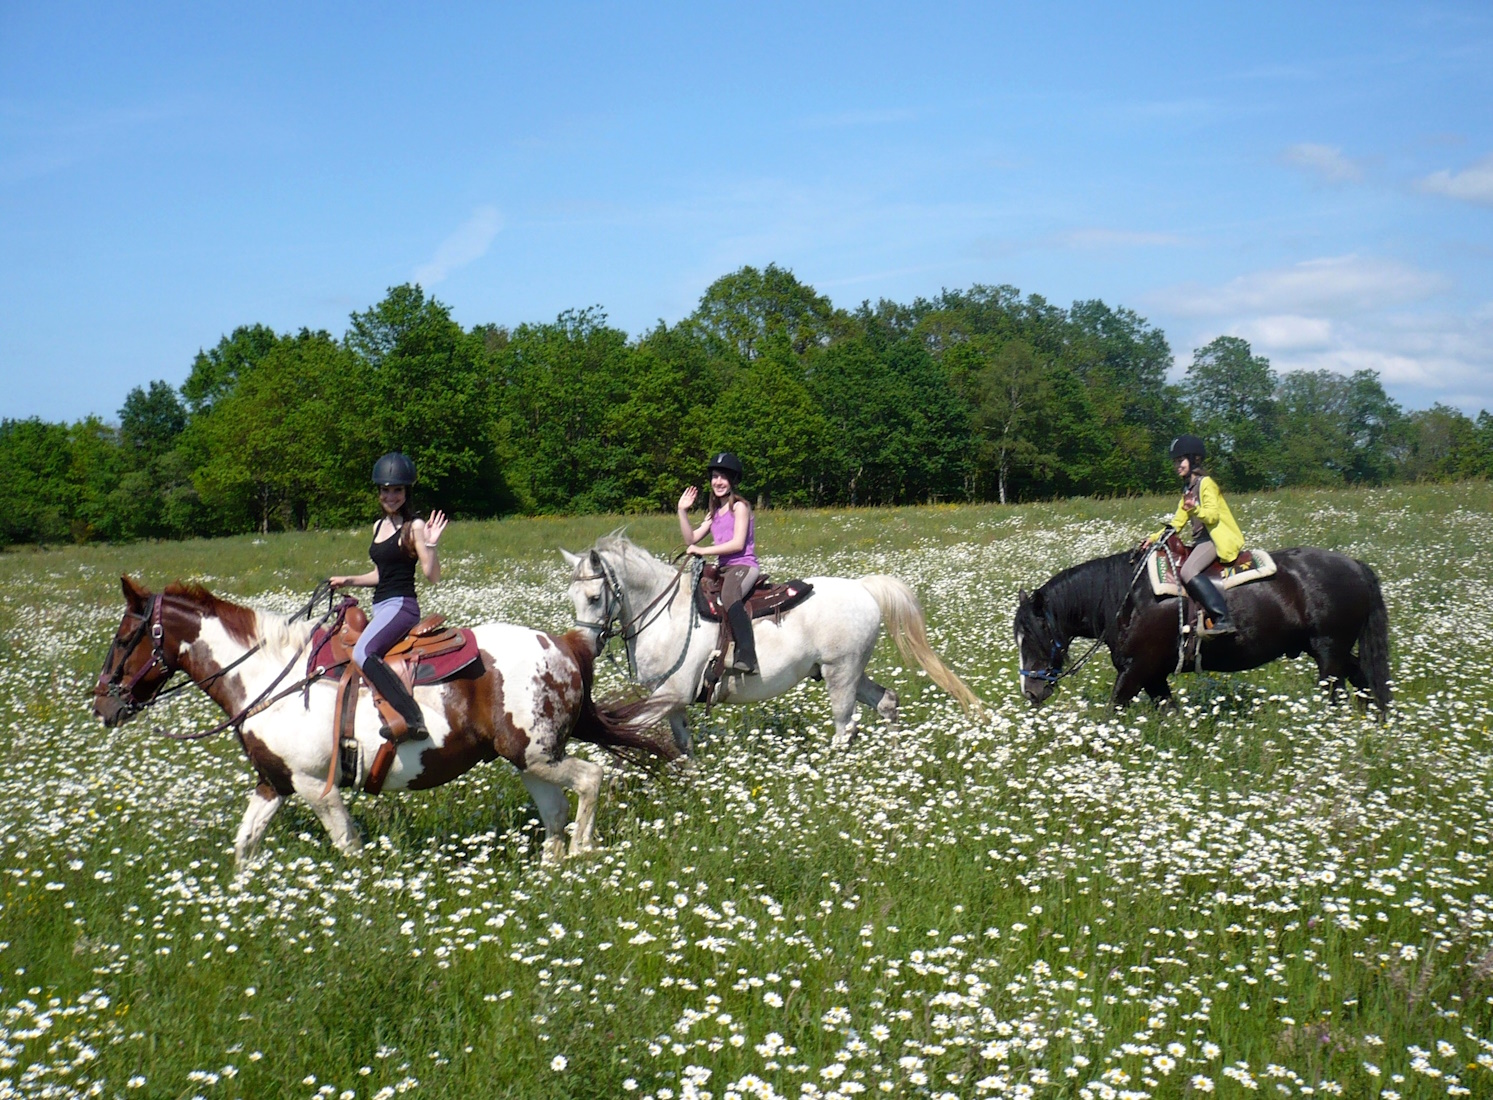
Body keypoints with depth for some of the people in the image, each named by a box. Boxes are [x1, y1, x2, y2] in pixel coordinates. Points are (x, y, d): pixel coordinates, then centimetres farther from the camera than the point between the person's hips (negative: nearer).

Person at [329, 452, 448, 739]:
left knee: (362, 652, -31)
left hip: (401, 605, -10)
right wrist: (347, 581, 19)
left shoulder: (414, 527, -8)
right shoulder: (379, 526, 16)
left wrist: (430, 545, -27)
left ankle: (412, 717, -37)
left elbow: (433, 576, -13)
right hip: (380, 607, 10)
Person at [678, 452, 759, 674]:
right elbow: (691, 539, 14)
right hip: (723, 568, 9)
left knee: (729, 596, -38)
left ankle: (746, 655, -47)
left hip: (744, 566, -9)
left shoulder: (740, 507, -3)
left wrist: (703, 551, -14)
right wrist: (682, 512, 6)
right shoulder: (714, 511, 19)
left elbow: (738, 544, -13)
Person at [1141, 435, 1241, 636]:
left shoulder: (1206, 484, -6)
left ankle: (1223, 619, -35)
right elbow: (1177, 523, 20)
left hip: (1217, 538, -10)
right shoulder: (1188, 488, 21)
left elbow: (1213, 515, -18)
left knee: (1188, 571, -30)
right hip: (1201, 539, 10)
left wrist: (1195, 509, -36)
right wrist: (1154, 538, 11)